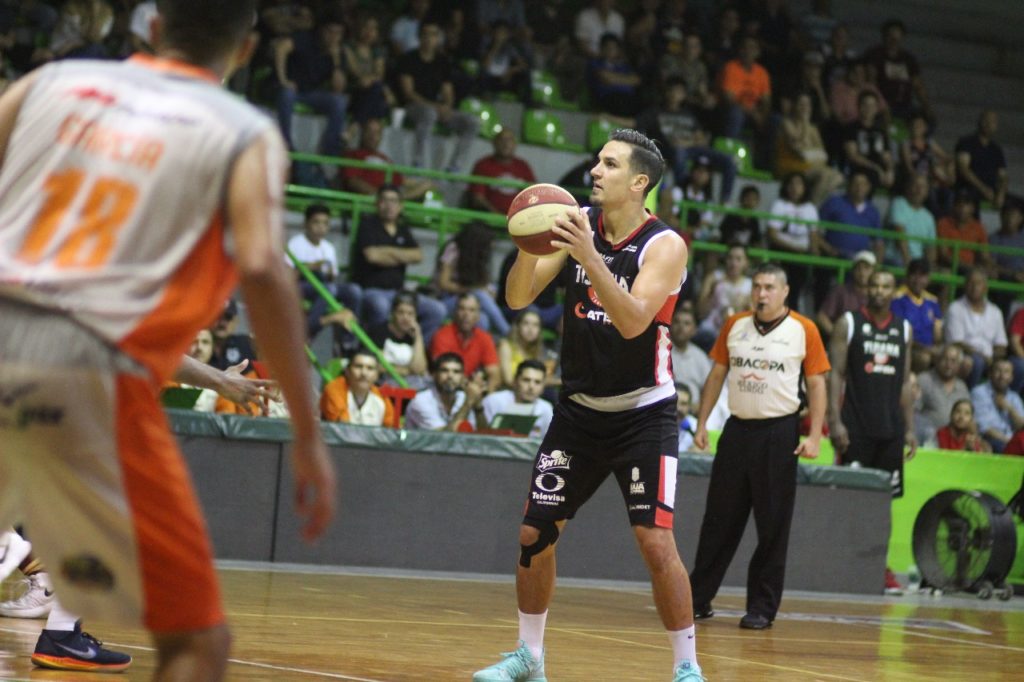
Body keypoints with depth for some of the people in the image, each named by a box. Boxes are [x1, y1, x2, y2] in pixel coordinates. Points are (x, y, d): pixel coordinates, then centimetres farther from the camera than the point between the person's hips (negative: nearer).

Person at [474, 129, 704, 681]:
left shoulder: (664, 245, -16)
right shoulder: (579, 222, -2)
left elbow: (633, 321, -30)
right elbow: (518, 298, -6)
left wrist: (589, 256, -40)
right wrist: (529, 246, -26)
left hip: (643, 412, -5)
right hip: (579, 407, 5)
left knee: (655, 540, -15)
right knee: (533, 533, 7)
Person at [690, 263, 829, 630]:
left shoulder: (803, 330, -2)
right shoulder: (734, 325, 7)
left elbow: (817, 385, -1)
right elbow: (717, 375, 13)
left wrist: (814, 436, -9)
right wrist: (702, 424, 8)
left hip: (779, 431, -3)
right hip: (738, 427, 3)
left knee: (773, 526, 0)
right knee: (719, 519, 6)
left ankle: (762, 608, 6)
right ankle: (698, 598, 12)